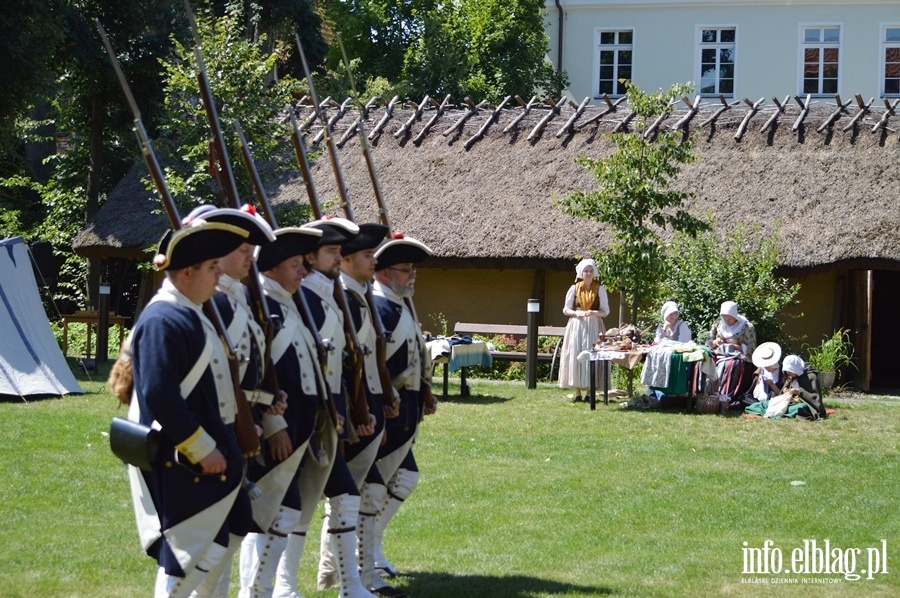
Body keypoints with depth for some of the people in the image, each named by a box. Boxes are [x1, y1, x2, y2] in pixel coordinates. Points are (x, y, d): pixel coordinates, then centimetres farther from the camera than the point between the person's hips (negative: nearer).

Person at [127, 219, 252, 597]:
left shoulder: (191, 314, 13)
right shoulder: (163, 321, -19)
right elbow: (158, 395, -25)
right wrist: (202, 449, -21)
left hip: (206, 451, 10)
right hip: (179, 461, -10)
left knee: (215, 542, 14)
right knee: (187, 549, -3)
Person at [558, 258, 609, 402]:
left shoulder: (600, 290, 5)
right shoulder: (574, 289, 6)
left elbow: (605, 311, 3)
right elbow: (566, 309, 8)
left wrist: (593, 313, -16)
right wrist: (576, 313, -12)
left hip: (594, 326, -1)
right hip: (577, 325, 1)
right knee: (575, 357, -4)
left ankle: (590, 392, -2)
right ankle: (578, 393, 0)